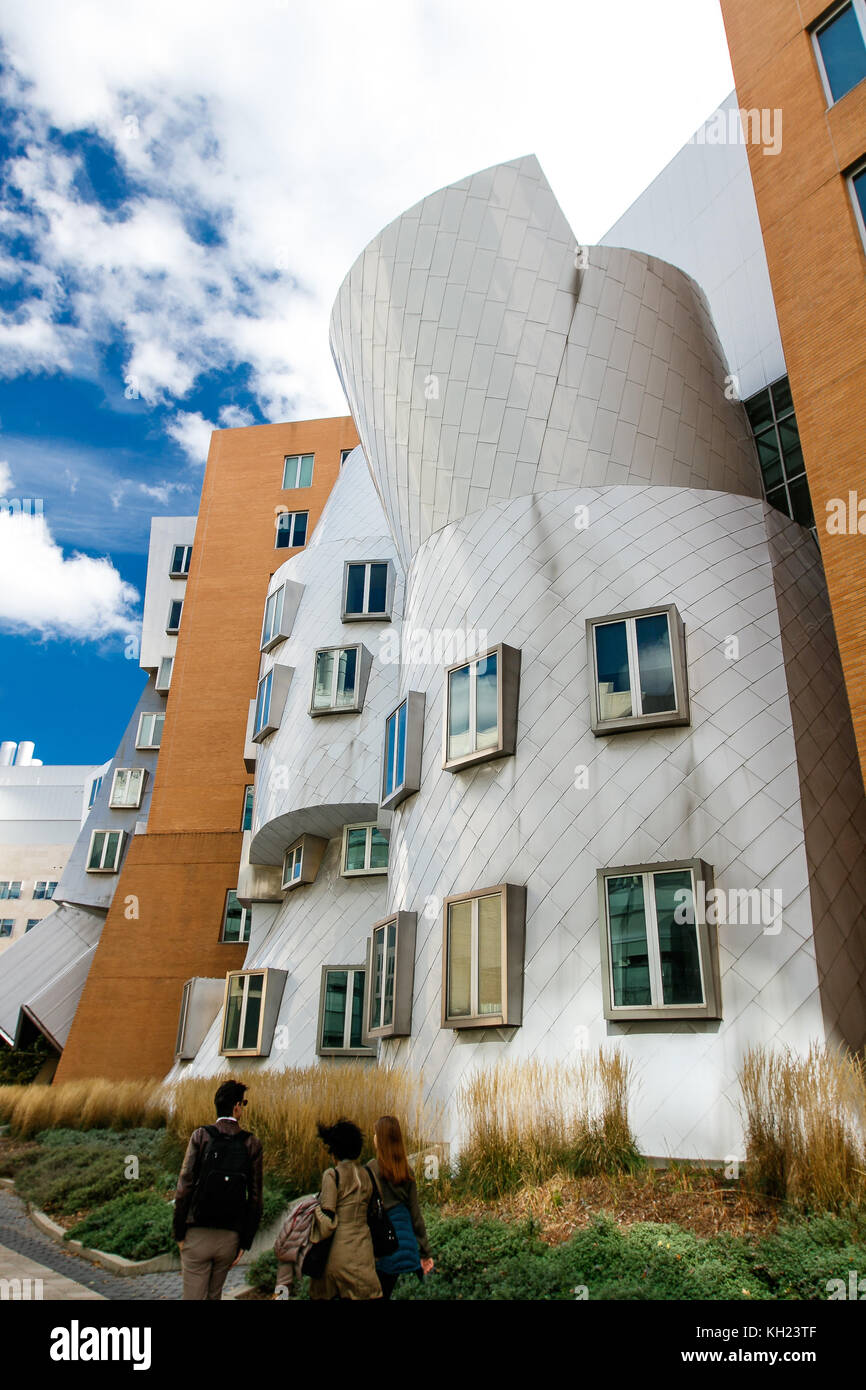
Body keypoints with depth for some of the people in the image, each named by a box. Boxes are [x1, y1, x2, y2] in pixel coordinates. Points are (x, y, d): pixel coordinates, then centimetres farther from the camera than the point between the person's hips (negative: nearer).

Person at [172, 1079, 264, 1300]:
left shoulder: (200, 1136, -7)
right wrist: (245, 1242, 7)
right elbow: (255, 1198, -1)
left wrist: (179, 1233, 0)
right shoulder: (252, 1144, -2)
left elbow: (184, 1187, -10)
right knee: (214, 1294, 21)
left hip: (198, 1234, -2)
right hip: (230, 1236, 2)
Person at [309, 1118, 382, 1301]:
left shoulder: (332, 1175, -13)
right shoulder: (365, 1174, 5)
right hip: (363, 1249, 5)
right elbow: (372, 1212, 10)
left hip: (339, 1250, -5)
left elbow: (327, 1221, -15)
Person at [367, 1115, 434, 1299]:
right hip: (404, 1240, 5)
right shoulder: (407, 1171, 4)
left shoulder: (372, 1168, -11)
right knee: (386, 1292, 16)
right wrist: (425, 1251, 13)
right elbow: (415, 1213, 7)